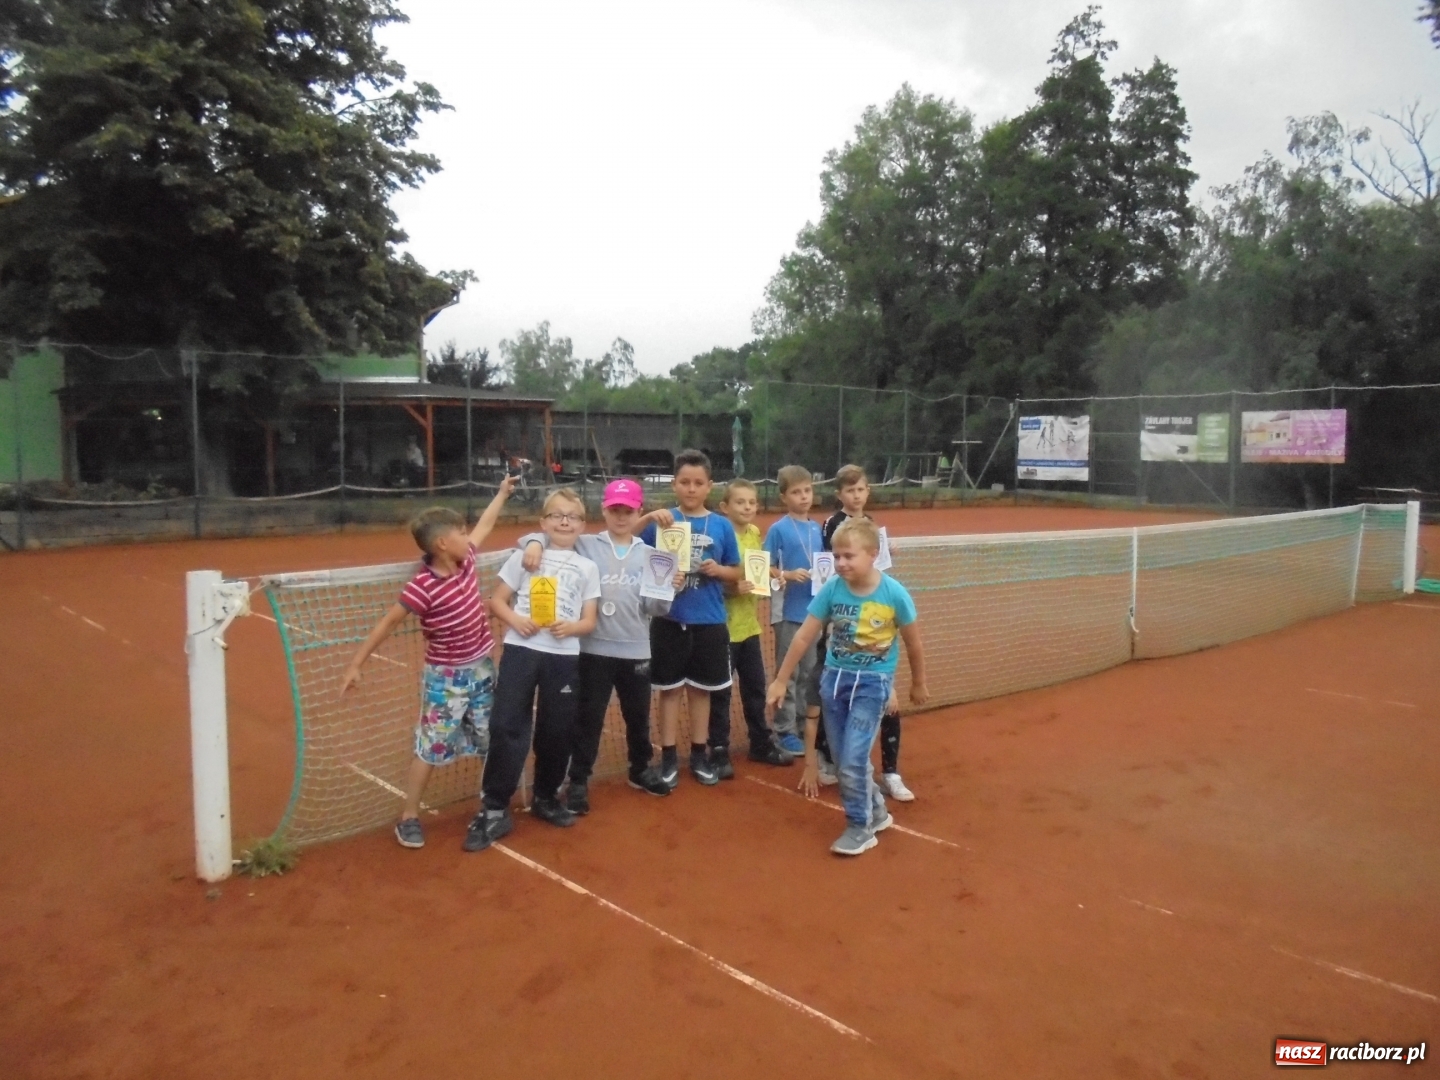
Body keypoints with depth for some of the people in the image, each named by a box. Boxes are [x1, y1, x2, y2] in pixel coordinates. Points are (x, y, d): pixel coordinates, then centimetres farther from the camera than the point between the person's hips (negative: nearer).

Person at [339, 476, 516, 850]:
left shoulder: (466, 560, -5)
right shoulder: (422, 587, -24)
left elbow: (484, 525, 14)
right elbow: (388, 623, -17)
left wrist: (503, 492, 24)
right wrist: (356, 664, -16)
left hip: (482, 667, 6)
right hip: (445, 677, -6)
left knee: (492, 741, 15)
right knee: (430, 748, 3)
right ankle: (409, 817, 16)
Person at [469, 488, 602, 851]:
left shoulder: (587, 568, 8)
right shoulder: (524, 556, 6)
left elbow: (589, 621, 7)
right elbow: (497, 600, 7)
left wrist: (570, 627, -14)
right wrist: (515, 620, -12)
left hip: (564, 657, 2)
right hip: (521, 650, -1)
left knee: (557, 731, 9)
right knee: (506, 727, -5)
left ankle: (546, 798, 31)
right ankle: (494, 810, 5)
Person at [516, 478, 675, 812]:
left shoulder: (648, 555, 3)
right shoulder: (585, 545, -1)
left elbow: (656, 607, 0)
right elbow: (547, 535, -1)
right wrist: (535, 543, -23)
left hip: (635, 651, 2)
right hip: (594, 649, -2)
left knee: (638, 716, 18)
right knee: (588, 717, 5)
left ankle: (641, 770, 39)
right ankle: (578, 782, 20)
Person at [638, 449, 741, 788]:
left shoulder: (722, 526, 0)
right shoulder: (662, 522, -4)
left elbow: (736, 572, 7)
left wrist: (717, 569, -14)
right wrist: (649, 517, -21)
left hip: (709, 621, 1)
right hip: (669, 619, -1)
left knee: (701, 689, 14)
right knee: (670, 689, 9)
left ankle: (699, 754, 27)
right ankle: (668, 757, 21)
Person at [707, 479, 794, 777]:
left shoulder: (755, 533, 6)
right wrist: (733, 588, -29)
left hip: (749, 624, 7)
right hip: (724, 625, -7)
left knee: (755, 687, 16)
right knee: (720, 691, 3)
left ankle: (762, 744, 29)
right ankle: (719, 752, 13)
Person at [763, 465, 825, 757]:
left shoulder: (817, 529, 7)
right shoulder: (778, 529, -8)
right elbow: (766, 569, -9)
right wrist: (789, 575, -24)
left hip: (814, 611, 6)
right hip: (789, 612, -5)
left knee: (810, 673, 14)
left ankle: (805, 727, 27)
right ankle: (784, 731, 14)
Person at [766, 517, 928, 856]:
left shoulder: (894, 593, -15)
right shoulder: (832, 589, -9)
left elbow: (913, 643, 0)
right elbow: (804, 638, -2)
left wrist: (918, 683, 11)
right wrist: (781, 681, 1)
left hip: (873, 682, -4)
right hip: (834, 677, 4)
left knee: (853, 760, -9)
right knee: (844, 760, 12)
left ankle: (860, 826, 12)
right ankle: (876, 811, 34)